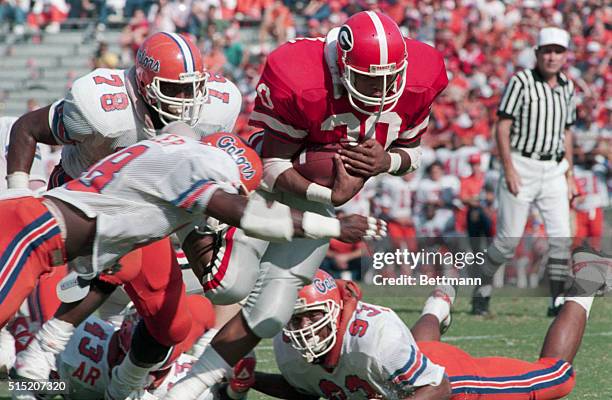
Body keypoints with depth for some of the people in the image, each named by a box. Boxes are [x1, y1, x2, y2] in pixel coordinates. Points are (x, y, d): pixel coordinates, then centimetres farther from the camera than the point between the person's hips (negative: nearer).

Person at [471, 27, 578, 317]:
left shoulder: (567, 88, 11)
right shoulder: (521, 82, -7)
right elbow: (503, 126, -10)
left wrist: (569, 174, 14)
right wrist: (508, 169, -16)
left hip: (553, 170, 5)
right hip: (521, 166, -5)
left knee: (561, 237, -6)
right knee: (509, 238, -3)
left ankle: (557, 302, -1)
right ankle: (482, 290, 16)